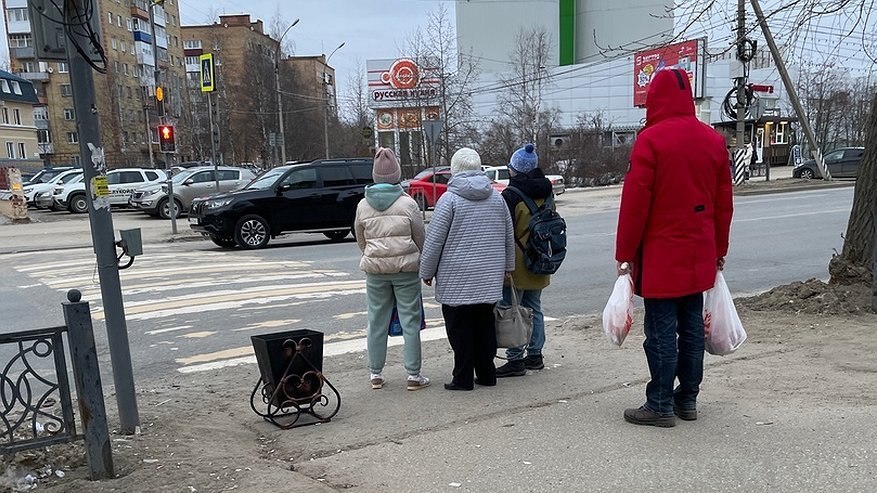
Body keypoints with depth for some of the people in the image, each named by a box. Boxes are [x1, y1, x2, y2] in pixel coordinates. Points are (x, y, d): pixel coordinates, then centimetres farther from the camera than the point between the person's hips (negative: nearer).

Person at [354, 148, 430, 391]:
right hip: (406, 268, -3)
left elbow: (361, 240, 11)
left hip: (375, 270, 3)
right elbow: (421, 239, 0)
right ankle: (414, 375, 9)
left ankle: (375, 374, 20)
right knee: (410, 321, 4)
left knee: (377, 321, 11)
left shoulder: (363, 205, 2)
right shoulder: (408, 204, -6)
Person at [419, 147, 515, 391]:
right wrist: (507, 266, 25)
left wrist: (427, 272, 2)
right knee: (485, 325, 14)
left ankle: (463, 378, 7)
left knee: (460, 329, 2)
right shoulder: (496, 197, 8)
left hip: (457, 280, -5)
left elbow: (434, 241, -9)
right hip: (489, 278, 6)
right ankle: (487, 374, 21)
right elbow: (509, 237, 15)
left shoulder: (449, 199, -10)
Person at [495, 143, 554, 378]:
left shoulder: (511, 195, -16)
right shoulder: (545, 193, 8)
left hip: (517, 265, -8)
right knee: (534, 309, 16)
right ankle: (535, 355, 24)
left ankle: (516, 360, 2)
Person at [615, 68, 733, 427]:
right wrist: (719, 250, 20)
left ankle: (660, 406, 7)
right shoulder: (714, 140, 9)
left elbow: (635, 202, -14)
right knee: (692, 326, 14)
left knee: (661, 331, -1)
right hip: (699, 256, 7)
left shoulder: (650, 139, -12)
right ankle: (688, 399, 24)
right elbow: (724, 202, 12)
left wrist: (624, 254, -7)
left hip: (660, 256, -7)